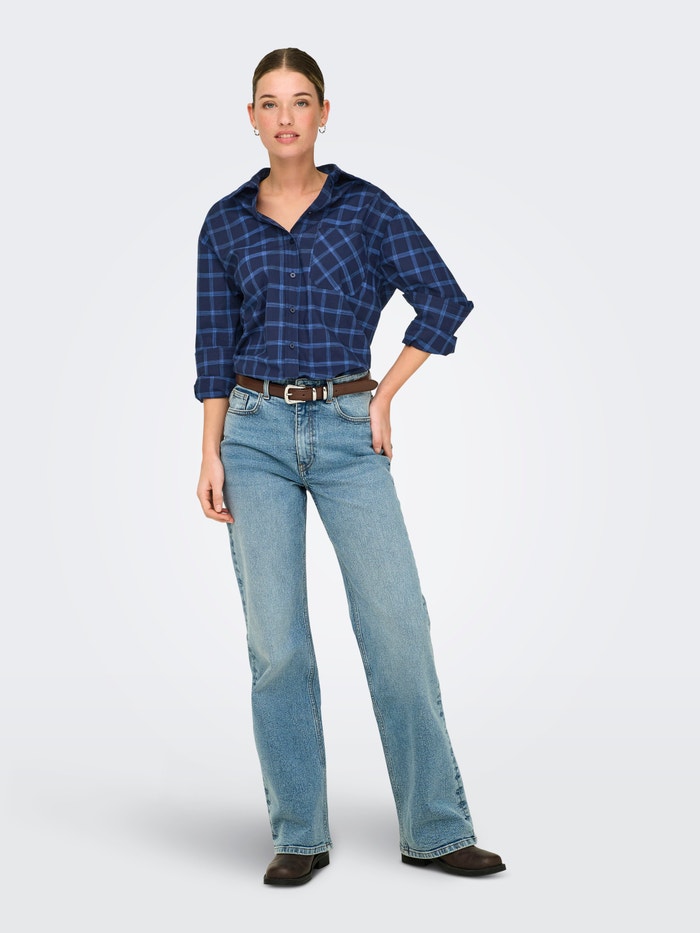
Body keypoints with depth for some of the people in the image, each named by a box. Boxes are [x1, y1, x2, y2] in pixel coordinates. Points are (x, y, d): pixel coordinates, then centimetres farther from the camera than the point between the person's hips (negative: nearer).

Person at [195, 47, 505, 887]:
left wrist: (385, 396, -1)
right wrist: (210, 455, 1)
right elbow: (214, 346, 8)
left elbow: (445, 299, 2)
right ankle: (298, 836, 12)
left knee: (397, 626, -5)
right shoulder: (226, 222, 8)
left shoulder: (365, 207, 4)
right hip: (257, 434, 1)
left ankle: (436, 830, 7)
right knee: (277, 642, 1)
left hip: (345, 432, -1)